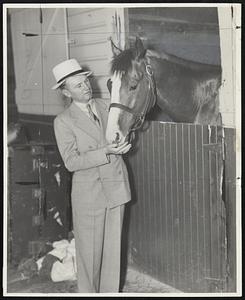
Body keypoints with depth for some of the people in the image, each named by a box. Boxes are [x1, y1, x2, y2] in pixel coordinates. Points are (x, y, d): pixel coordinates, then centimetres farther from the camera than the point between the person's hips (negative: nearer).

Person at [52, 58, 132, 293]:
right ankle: (88, 292, 24)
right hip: (89, 192, -5)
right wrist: (106, 152, -23)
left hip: (115, 186, 5)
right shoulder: (63, 122, -10)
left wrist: (121, 144, -8)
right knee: (89, 250, 6)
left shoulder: (103, 106, 6)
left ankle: (110, 291, 29)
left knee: (113, 247, 14)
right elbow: (71, 162, -16)